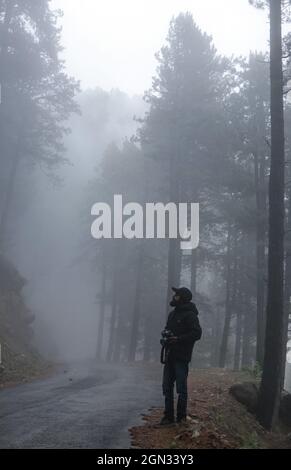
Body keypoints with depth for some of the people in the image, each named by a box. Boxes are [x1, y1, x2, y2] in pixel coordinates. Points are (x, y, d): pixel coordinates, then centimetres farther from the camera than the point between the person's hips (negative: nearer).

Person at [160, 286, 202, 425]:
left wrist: (178, 339, -20)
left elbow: (197, 333, -16)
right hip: (169, 355, 8)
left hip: (181, 357, -8)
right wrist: (165, 335, 6)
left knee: (181, 387, -2)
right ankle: (168, 416, 15)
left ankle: (181, 416, 8)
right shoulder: (172, 313, 17)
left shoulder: (190, 315, -9)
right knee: (167, 386, 8)